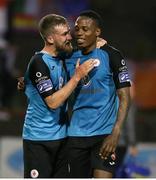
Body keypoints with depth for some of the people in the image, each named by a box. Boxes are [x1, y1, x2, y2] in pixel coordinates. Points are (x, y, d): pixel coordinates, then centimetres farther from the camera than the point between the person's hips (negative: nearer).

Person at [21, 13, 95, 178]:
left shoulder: (62, 56, 5)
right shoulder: (39, 63, -18)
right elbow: (53, 102, -21)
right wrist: (77, 76, -20)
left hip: (61, 135, 8)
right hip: (39, 138, -8)